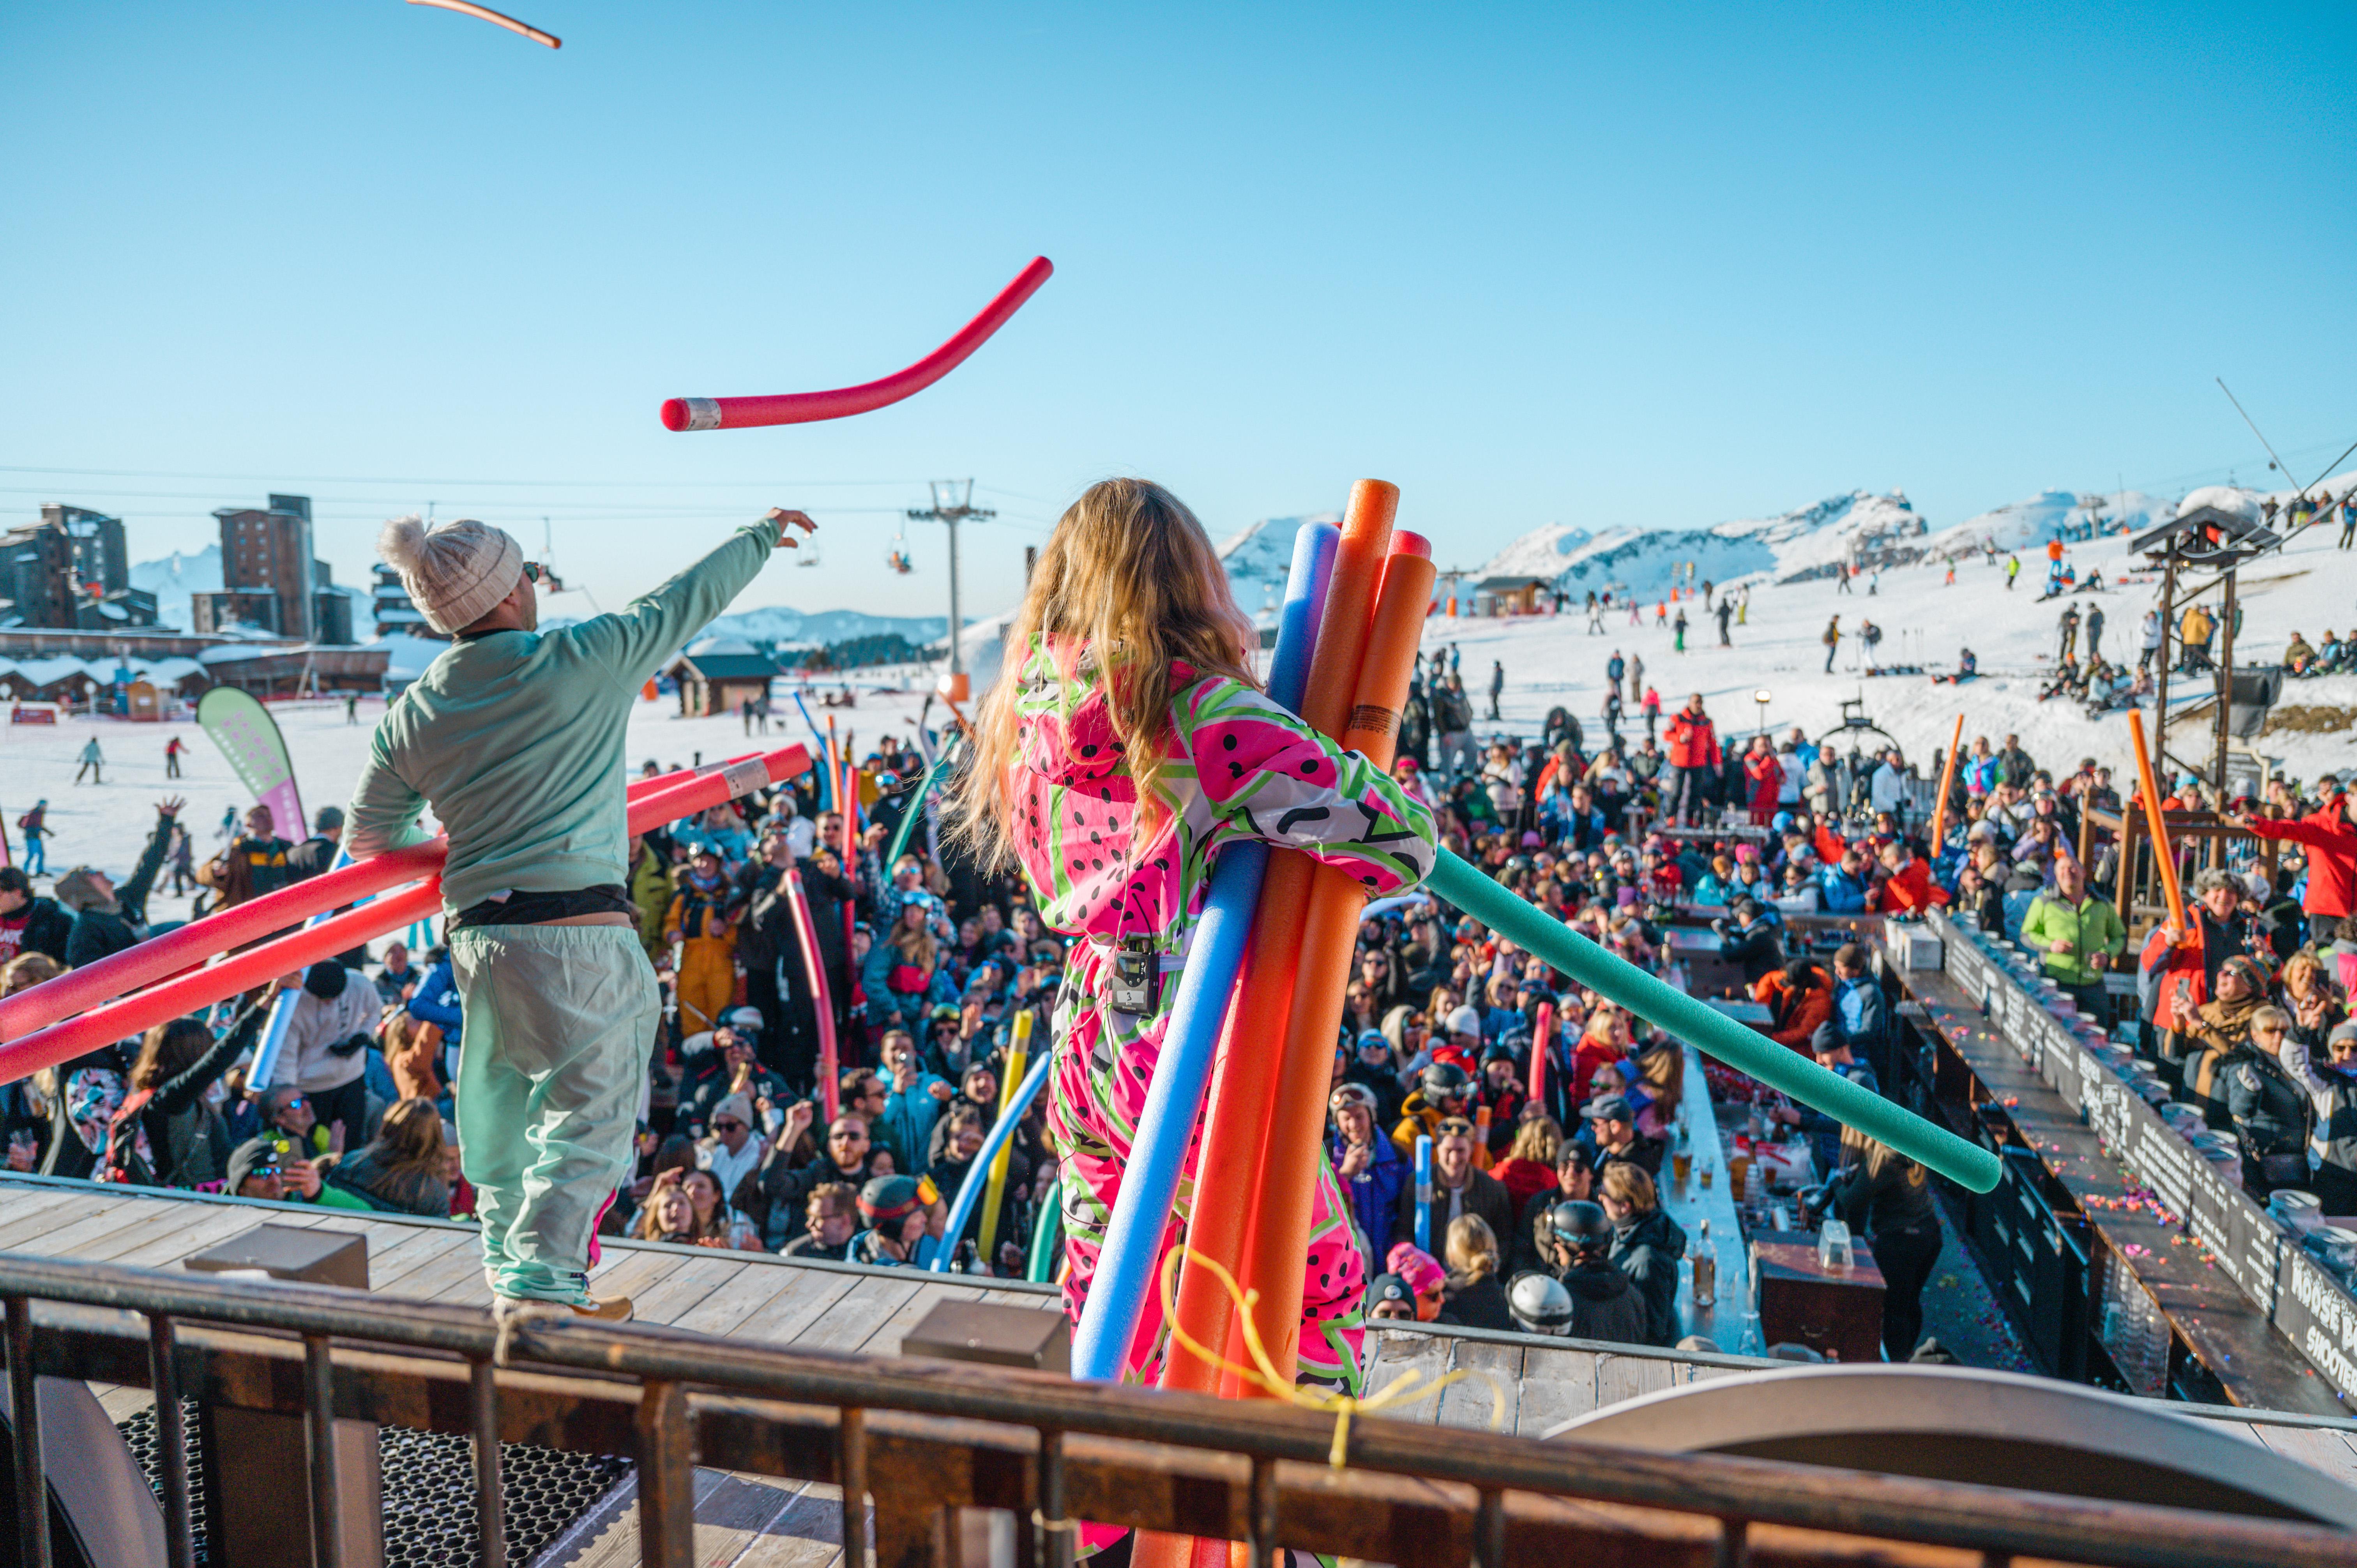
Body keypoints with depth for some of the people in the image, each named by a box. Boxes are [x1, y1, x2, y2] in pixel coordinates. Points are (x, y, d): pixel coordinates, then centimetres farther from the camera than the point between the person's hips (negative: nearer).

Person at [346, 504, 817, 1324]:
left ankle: (510, 1269, 34)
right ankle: (539, 1285, -5)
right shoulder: (578, 662, -8)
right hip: (583, 939, -6)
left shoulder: (409, 717, 6)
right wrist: (764, 534, 18)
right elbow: (687, 600, 4)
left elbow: (370, 838, 15)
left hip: (477, 940, 6)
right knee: (588, 1121, 2)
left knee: (501, 1116, 21)